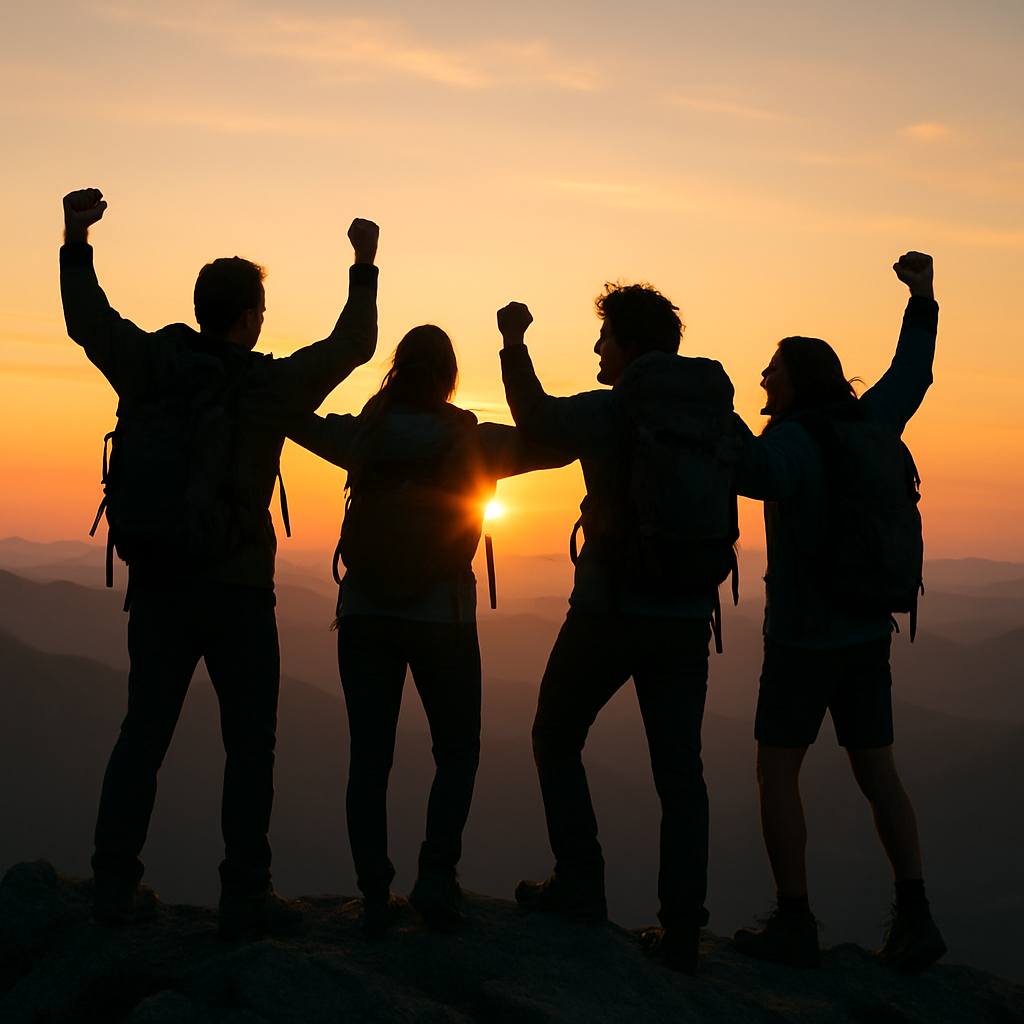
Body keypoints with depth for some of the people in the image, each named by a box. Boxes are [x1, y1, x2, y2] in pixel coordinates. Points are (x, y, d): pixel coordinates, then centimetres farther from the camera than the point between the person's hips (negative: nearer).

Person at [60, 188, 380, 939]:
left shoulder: (152, 366, -1)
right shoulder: (270, 386, -9)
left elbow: (90, 323, 5)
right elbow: (352, 346, 2)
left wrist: (76, 244, 3)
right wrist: (365, 267, 13)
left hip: (154, 582, 4)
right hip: (236, 587, -4)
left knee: (143, 731, 11)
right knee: (250, 743, 4)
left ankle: (115, 884, 10)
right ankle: (245, 896, 3)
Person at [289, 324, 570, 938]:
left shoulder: (362, 435, -3)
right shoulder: (476, 442, -7)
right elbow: (558, 444, -1)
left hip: (365, 615, 2)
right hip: (443, 617, -1)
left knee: (370, 757, 6)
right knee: (457, 753, 12)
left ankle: (376, 895, 2)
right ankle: (437, 872, -4)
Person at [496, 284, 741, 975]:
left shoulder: (615, 412, -10)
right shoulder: (711, 408, 5)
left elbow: (536, 419, 6)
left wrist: (514, 343, 18)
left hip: (611, 609, -5)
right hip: (687, 614, 5)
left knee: (556, 739, 15)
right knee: (680, 769, 6)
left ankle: (580, 887, 12)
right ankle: (681, 930, 2)